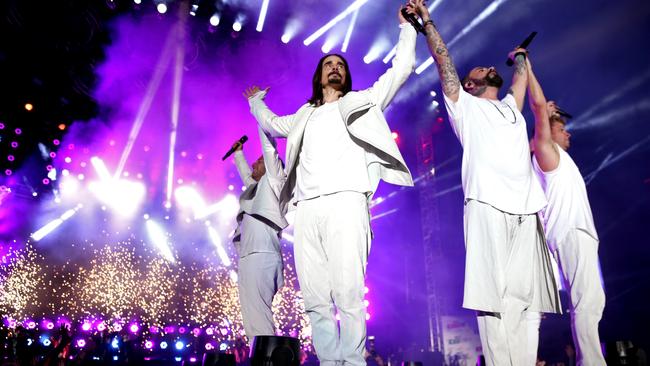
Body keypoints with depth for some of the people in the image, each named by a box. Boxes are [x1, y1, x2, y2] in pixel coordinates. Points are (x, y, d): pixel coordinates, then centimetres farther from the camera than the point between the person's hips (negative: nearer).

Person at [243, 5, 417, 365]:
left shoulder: (361, 101, 23)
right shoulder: (304, 116, 32)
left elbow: (400, 69, 22)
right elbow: (272, 124, 48)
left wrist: (407, 27, 27)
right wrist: (255, 101, 60)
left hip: (344, 202, -4)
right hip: (307, 210, 4)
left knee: (348, 294, -15)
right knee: (315, 301, -3)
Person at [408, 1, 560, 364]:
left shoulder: (511, 107, 31)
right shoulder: (465, 105, 18)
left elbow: (522, 73, 44)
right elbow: (443, 59, 17)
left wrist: (520, 54, 63)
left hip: (526, 209, 5)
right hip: (487, 205, -5)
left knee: (526, 297, -2)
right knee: (492, 294, -9)